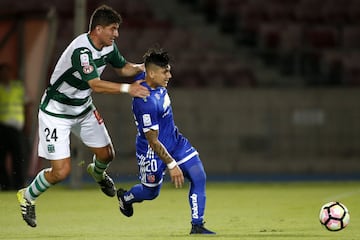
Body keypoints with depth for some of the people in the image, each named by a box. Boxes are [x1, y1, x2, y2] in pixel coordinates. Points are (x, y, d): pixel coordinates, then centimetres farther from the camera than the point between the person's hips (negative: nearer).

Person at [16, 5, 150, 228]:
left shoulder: (108, 46, -5)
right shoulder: (81, 50, -33)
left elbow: (122, 67, 13)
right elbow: (96, 84, -41)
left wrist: (141, 67, -7)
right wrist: (127, 88, -47)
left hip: (83, 108, 8)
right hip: (57, 112, -8)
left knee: (106, 155, 14)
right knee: (61, 171, -12)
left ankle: (98, 172, 52)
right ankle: (27, 196, 15)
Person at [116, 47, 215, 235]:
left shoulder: (151, 81, -8)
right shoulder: (146, 102, -34)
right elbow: (153, 141, -28)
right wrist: (171, 165, -25)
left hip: (174, 140, 8)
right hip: (153, 152, -8)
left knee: (199, 177, -7)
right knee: (151, 192, 15)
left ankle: (197, 226, -1)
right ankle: (125, 197, 49)